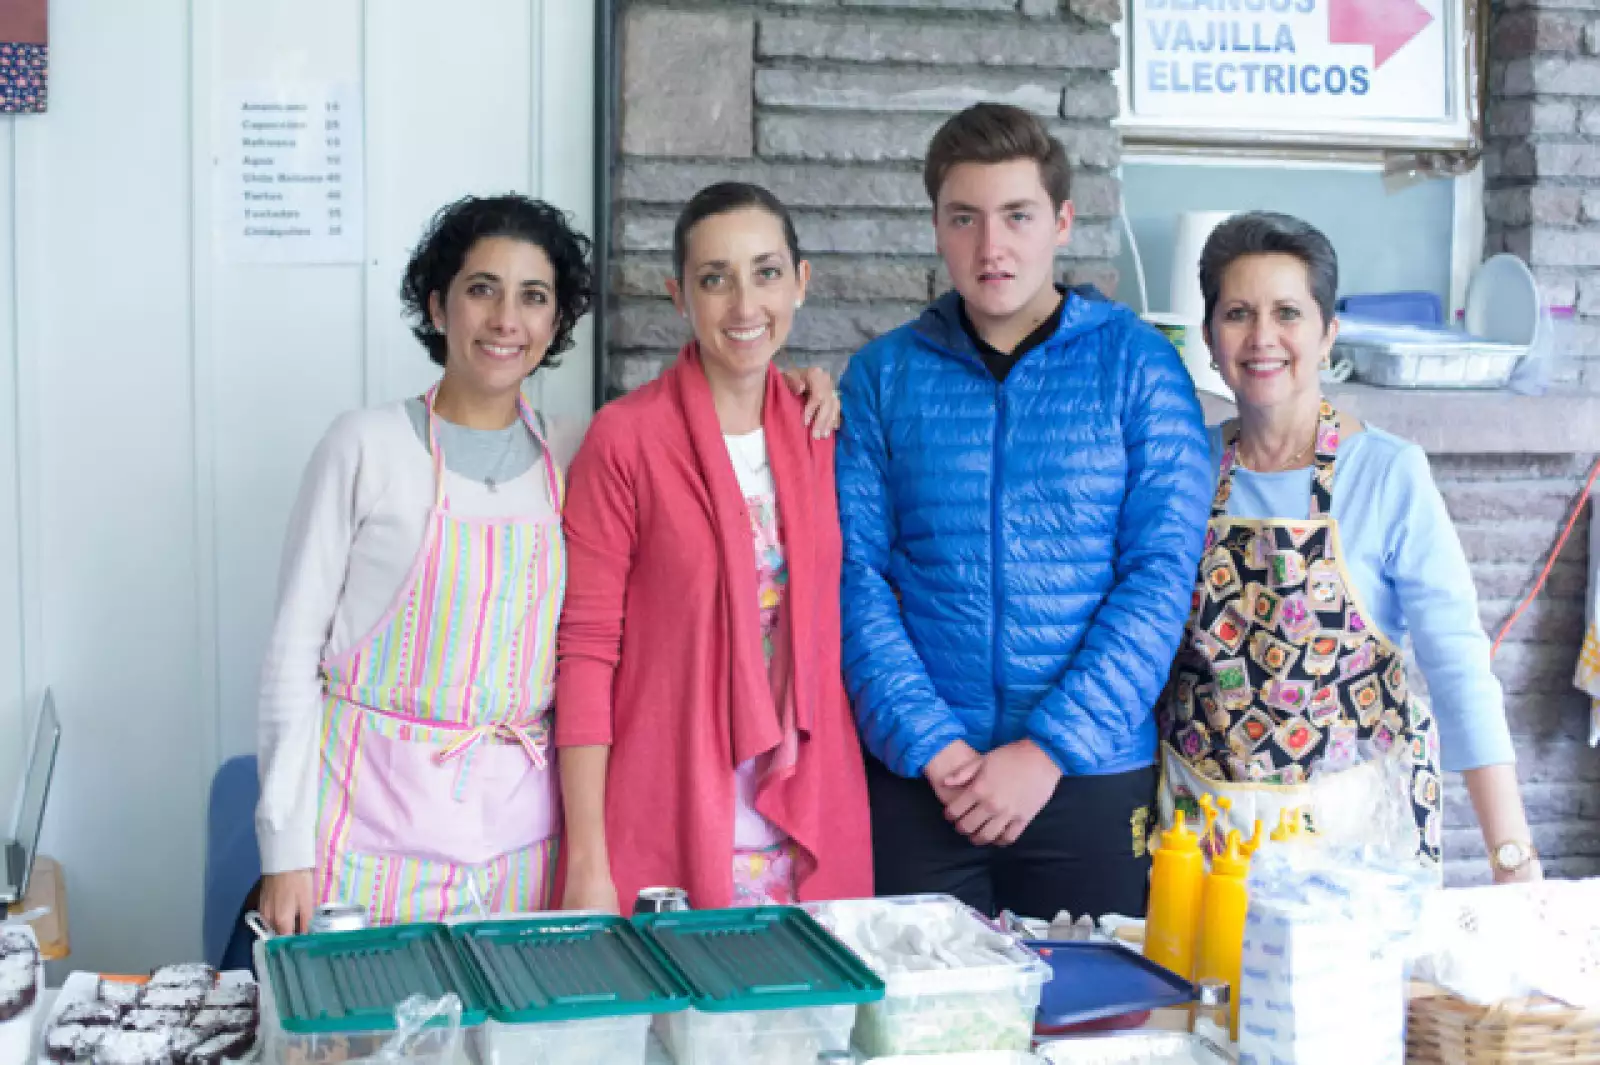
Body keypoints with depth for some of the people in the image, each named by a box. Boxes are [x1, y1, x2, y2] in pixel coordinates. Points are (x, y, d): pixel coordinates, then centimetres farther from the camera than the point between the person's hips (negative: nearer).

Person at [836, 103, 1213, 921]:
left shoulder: (1138, 365, 1)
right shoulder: (883, 376, 5)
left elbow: (1161, 576, -6)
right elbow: (857, 575, -1)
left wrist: (1048, 749, -13)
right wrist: (932, 745, -12)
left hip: (1094, 776, -1)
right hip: (919, 781, 1)